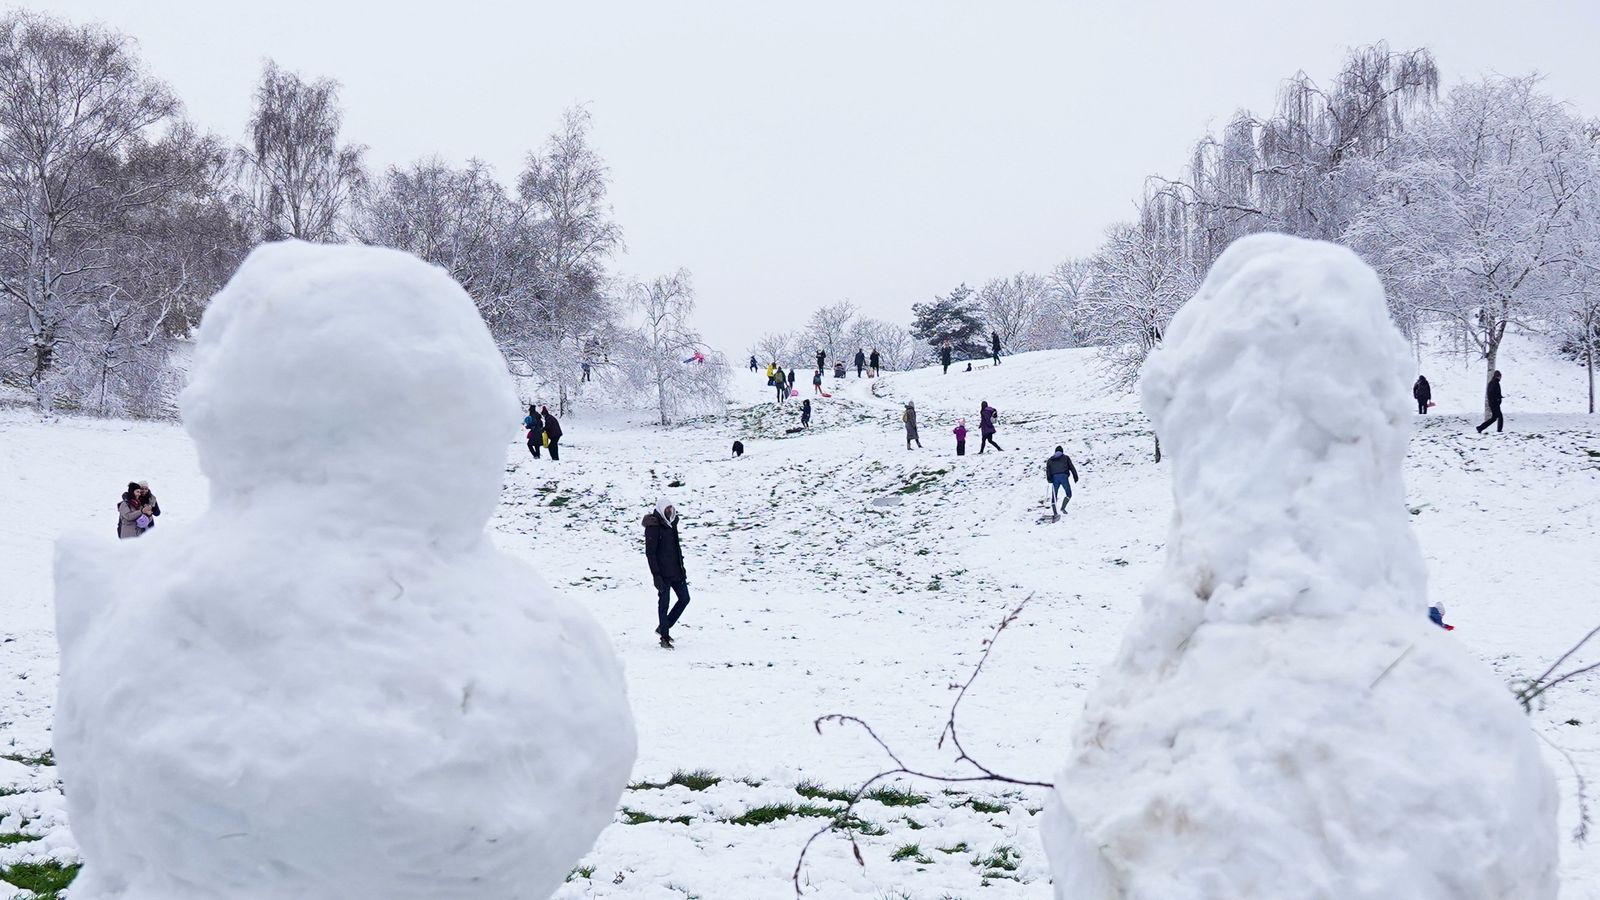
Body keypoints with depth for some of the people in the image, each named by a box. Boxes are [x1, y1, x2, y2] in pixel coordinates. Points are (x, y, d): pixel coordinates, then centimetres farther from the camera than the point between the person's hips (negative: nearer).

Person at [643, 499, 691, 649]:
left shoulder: (672, 523, 10)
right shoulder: (653, 527, -14)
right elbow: (650, 552, -15)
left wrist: (682, 567, 18)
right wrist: (656, 575, -19)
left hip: (676, 571, 8)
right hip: (663, 573, -8)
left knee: (684, 598, 9)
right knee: (663, 603, 0)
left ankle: (663, 627, 22)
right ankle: (664, 638, 10)